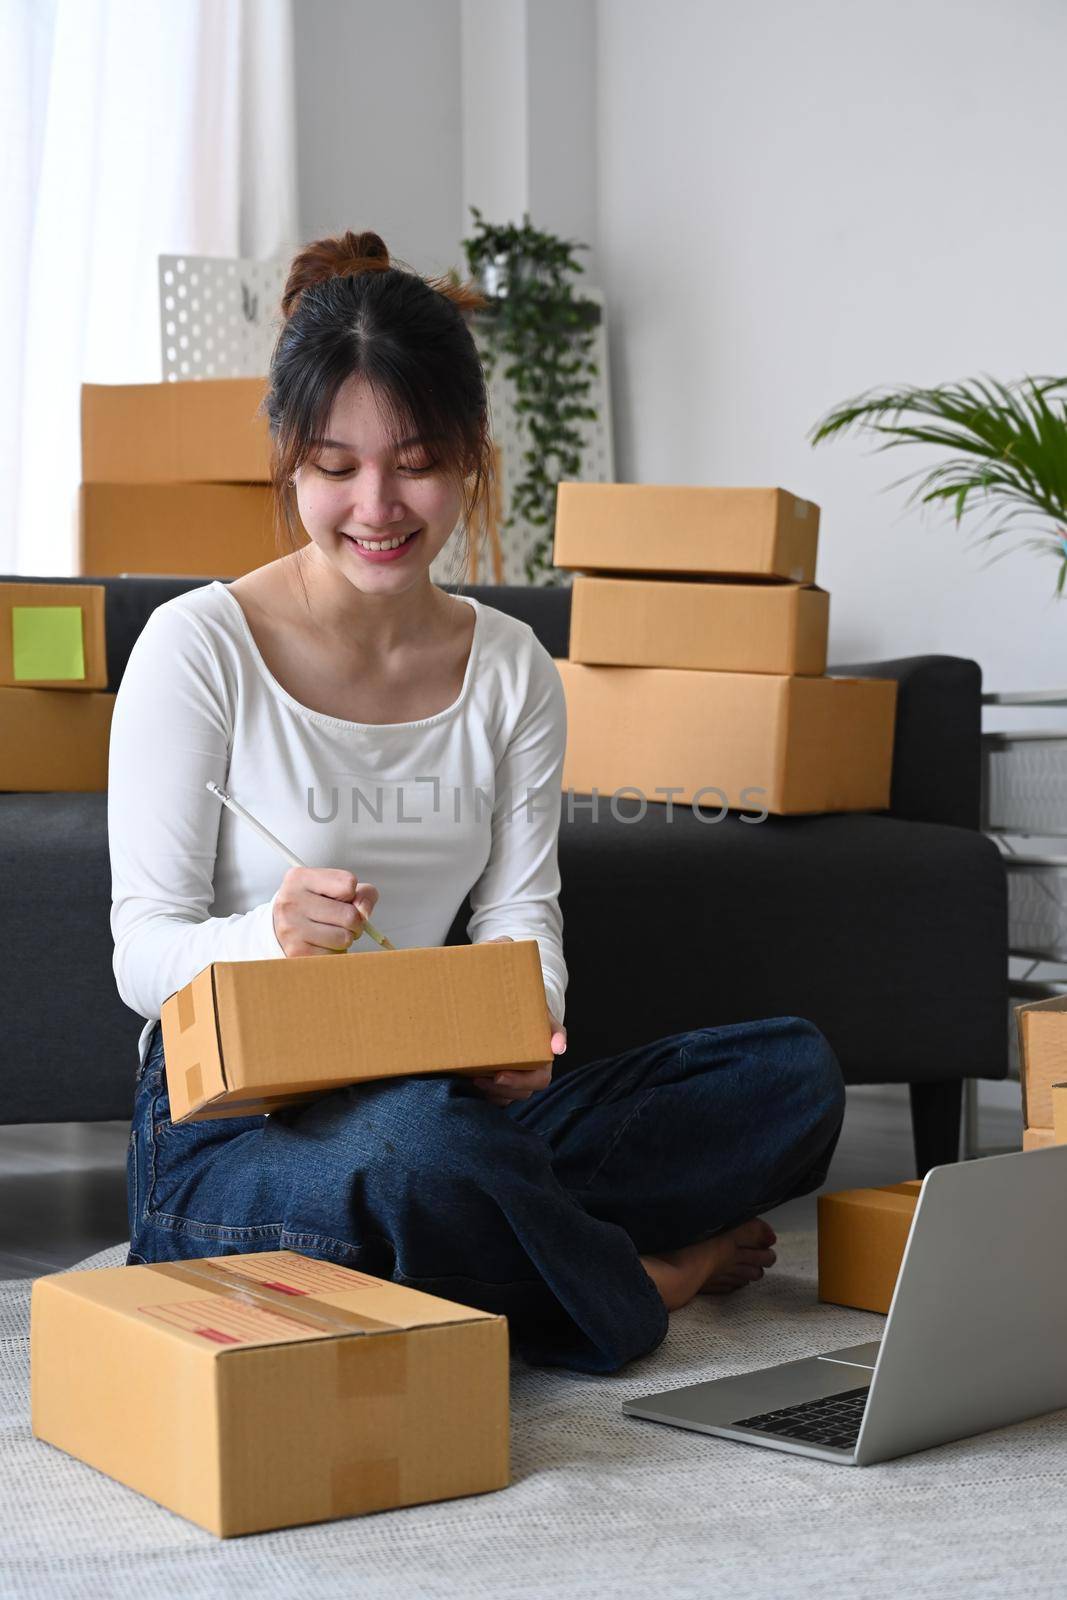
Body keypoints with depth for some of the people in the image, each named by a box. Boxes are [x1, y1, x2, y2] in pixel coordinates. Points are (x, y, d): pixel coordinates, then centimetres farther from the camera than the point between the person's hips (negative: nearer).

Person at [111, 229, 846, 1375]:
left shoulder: (513, 669, 8)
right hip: (224, 1132, -4)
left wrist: (523, 1021, -19)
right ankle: (636, 1284, -10)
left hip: (440, 1101, 5)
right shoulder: (197, 648, -7)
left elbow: (520, 912, 5)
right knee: (423, 1143, -40)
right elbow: (142, 951, -8)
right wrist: (270, 938, -31)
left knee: (794, 1071, -12)